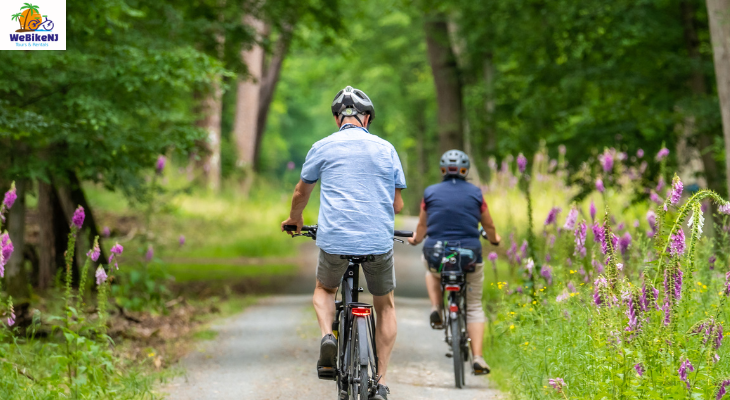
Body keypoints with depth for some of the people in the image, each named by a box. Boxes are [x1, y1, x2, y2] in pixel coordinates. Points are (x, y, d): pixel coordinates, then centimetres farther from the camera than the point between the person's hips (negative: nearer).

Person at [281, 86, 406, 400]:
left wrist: (295, 220, 40)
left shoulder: (323, 147, 6)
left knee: (324, 289, 28)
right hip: (378, 241, 1)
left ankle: (327, 336, -2)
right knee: (385, 306, 21)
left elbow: (301, 192, 19)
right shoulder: (386, 149, 9)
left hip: (335, 241, 0)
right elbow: (397, 204, 13)